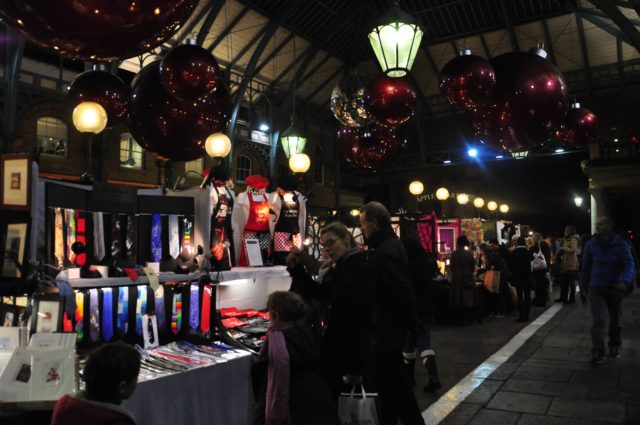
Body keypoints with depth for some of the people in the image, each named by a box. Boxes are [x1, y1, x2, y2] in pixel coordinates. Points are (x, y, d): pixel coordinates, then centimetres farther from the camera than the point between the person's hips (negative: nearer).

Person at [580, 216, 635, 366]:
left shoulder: (620, 244, -8)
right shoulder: (591, 245, -3)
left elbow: (629, 264, -14)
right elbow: (585, 268, 3)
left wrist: (625, 281, -33)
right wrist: (583, 289, 5)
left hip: (615, 288, 1)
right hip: (596, 288, 0)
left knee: (615, 320, 16)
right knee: (598, 320, -11)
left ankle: (614, 347, 36)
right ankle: (598, 352, -11)